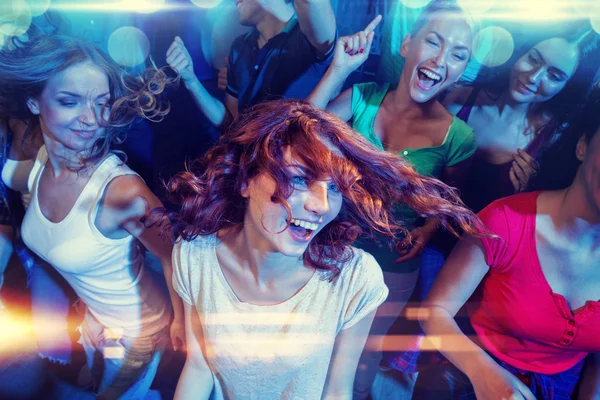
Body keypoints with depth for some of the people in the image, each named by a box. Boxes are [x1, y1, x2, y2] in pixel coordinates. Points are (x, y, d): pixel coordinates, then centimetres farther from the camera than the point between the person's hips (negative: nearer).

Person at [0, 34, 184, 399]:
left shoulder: (121, 188, -37)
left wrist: (181, 323, -13)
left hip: (136, 331, -6)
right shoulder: (39, 163, -15)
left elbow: (174, 257, -26)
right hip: (90, 316, 6)